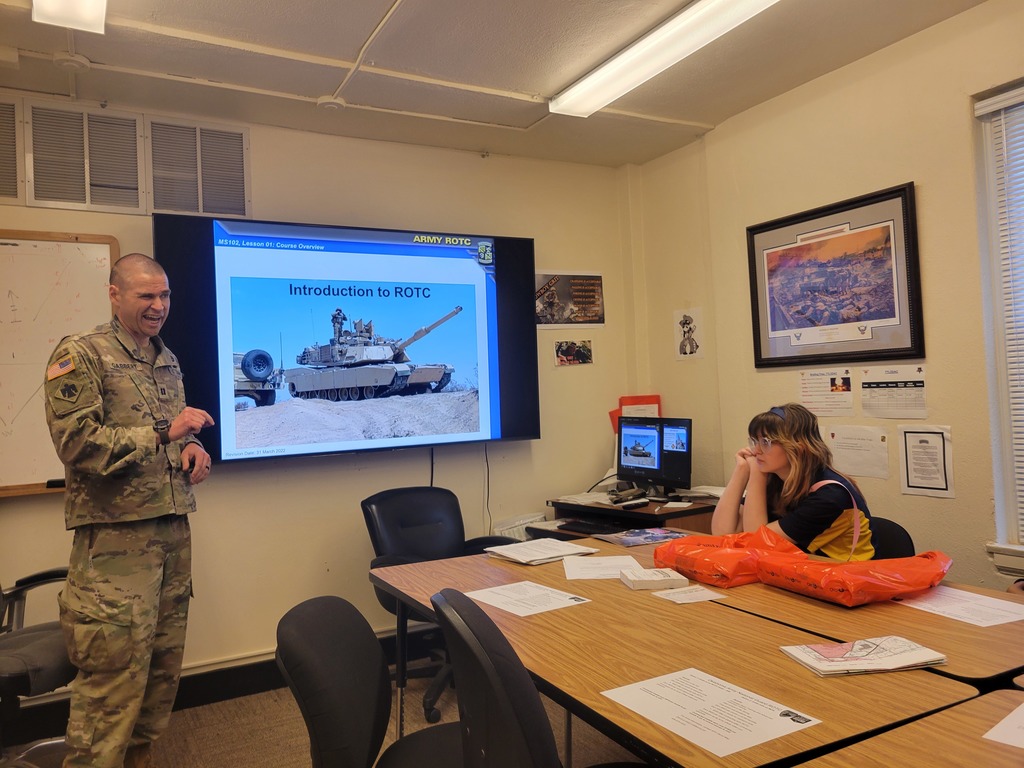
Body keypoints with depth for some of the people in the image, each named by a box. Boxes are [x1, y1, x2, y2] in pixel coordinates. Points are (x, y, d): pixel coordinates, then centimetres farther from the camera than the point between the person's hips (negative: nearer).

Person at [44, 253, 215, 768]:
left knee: (164, 662, 15)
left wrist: (194, 447, 3)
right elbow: (77, 443, -16)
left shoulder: (168, 360, 15)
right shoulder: (79, 356, -7)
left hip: (173, 531, 7)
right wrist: (162, 434, -19)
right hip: (115, 536, -7)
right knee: (114, 673, -3)